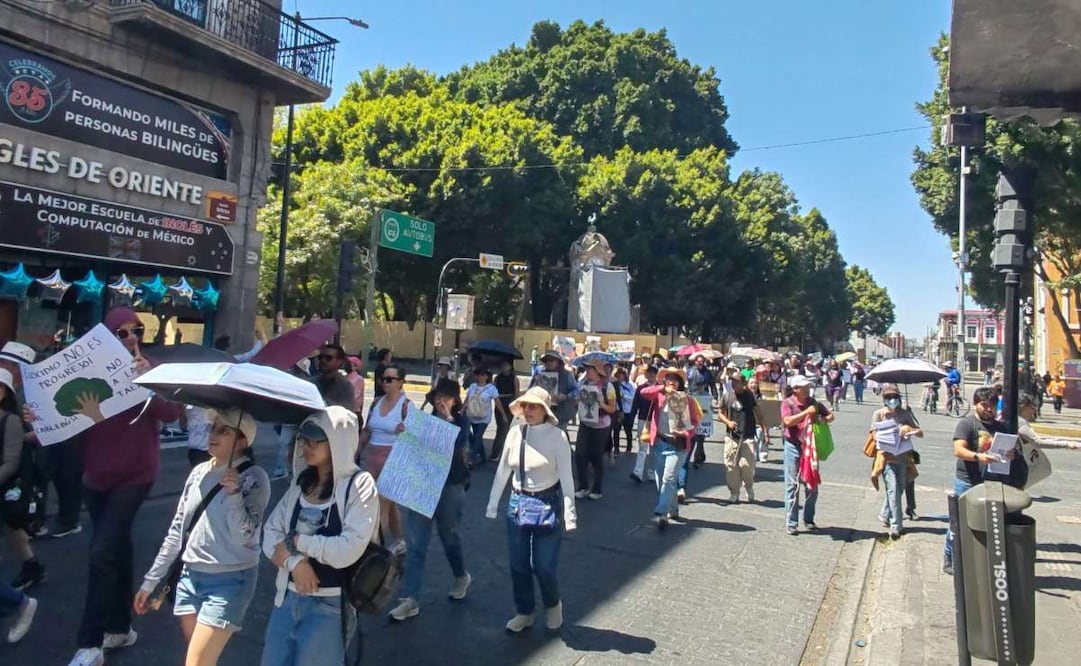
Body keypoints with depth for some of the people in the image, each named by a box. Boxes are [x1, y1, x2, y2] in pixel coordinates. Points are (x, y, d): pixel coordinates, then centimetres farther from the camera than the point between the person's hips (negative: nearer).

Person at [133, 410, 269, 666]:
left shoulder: (254, 478, -13)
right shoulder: (200, 472, 4)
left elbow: (244, 537, -19)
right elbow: (177, 530, 11)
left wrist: (233, 493, -29)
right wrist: (150, 581, 13)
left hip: (229, 581, -6)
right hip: (190, 576, 6)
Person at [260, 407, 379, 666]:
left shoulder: (359, 485, -13)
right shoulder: (301, 483, 6)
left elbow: (348, 550, -21)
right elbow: (270, 534, 2)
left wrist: (295, 542, -11)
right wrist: (294, 562, -17)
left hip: (331, 605, -6)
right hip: (288, 597, 6)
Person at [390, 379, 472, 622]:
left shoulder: (461, 422, -1)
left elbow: (458, 445, -20)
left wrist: (447, 418, -20)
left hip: (450, 487, -2)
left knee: (450, 536, 14)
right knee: (416, 543, -1)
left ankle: (461, 576, 41)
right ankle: (410, 600, 3)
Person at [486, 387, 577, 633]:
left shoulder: (557, 436, -14)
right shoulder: (515, 433, -3)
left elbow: (566, 476, -12)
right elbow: (502, 470, 4)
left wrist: (569, 513, -12)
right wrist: (493, 503, 8)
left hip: (548, 504, -4)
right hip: (518, 502, 4)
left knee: (544, 565, 4)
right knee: (518, 564, 13)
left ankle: (553, 605, 36)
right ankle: (524, 612, 34)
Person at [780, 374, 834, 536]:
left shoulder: (813, 403, 7)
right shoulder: (787, 403, -6)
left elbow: (830, 415, 15)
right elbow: (788, 421, -21)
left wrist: (824, 420, -7)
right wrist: (807, 412, -23)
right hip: (793, 447, -4)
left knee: (812, 485, 10)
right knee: (792, 485, -1)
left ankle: (808, 519, 25)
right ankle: (791, 523, 6)